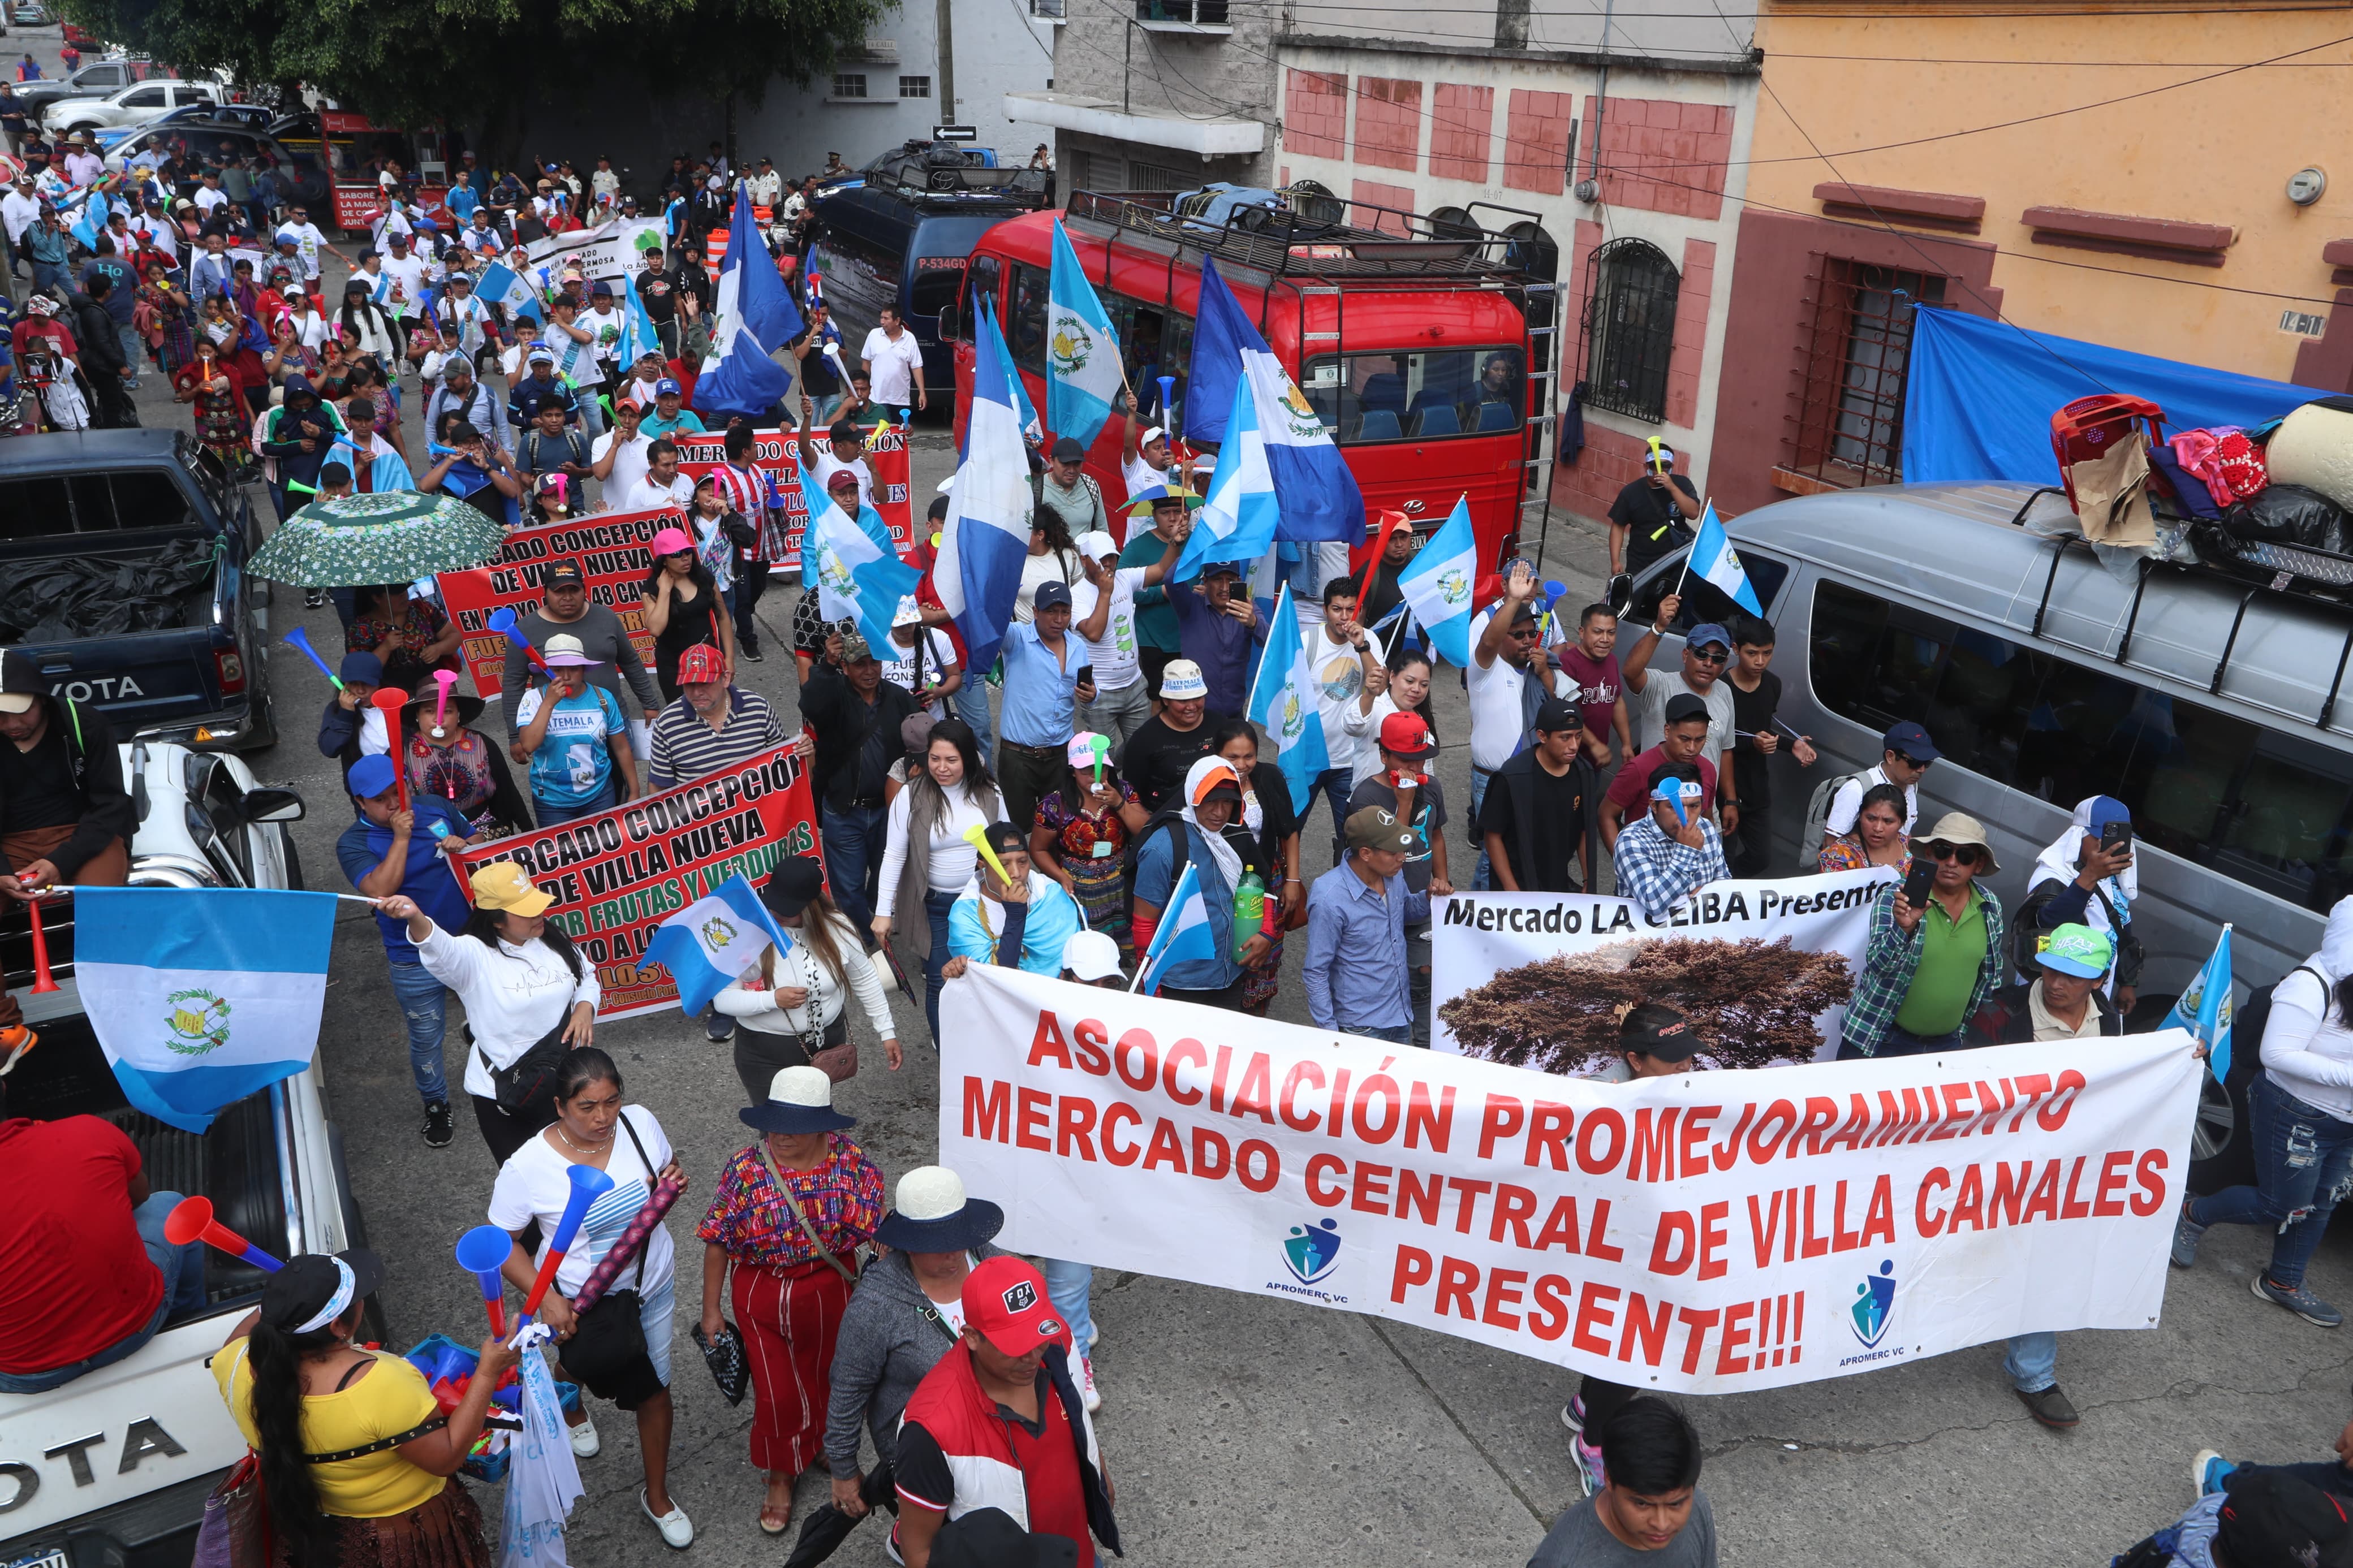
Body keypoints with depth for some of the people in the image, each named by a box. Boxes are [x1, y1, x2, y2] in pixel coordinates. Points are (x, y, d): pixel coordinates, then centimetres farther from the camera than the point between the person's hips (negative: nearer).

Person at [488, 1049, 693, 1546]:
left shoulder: (640, 1123, -19)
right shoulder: (528, 1167, -28)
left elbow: (667, 1171, 2)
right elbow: (504, 1242, -16)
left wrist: (673, 1184, -22)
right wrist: (546, 1298, -27)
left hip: (652, 1283, 3)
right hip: (579, 1299, -2)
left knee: (654, 1389, 16)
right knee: (580, 1363, 26)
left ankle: (657, 1497, 39)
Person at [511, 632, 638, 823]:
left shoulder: (603, 698, -5)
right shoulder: (534, 698, -11)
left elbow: (622, 748, 3)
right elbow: (528, 745, -25)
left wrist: (634, 792, 5)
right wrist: (549, 703, -27)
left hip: (600, 795, 2)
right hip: (552, 802, -1)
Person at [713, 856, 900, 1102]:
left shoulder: (837, 928, -11)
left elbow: (866, 981, 2)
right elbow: (722, 999, -17)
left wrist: (887, 1032, 3)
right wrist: (773, 999, -30)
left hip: (828, 1044, 3)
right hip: (766, 1054, -3)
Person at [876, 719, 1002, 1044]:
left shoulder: (989, 792, -6)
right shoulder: (911, 796, -13)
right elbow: (894, 856, -7)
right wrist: (883, 911, -8)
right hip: (935, 906, -2)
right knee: (940, 983, 4)